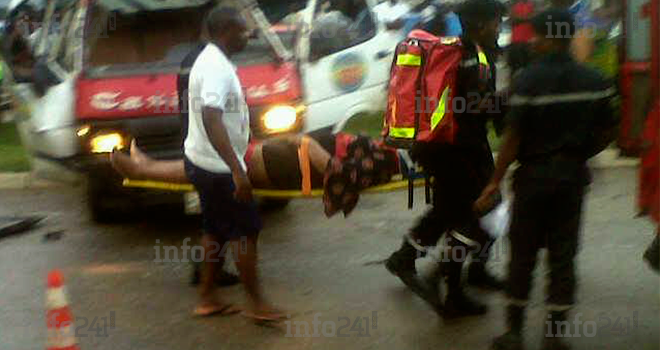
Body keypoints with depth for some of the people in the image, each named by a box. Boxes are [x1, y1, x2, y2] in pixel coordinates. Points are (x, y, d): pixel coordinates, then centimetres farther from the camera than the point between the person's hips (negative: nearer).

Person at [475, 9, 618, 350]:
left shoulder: (528, 79, -12)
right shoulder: (594, 81, 1)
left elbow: (513, 137, -14)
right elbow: (606, 133, 4)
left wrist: (495, 182, -8)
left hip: (535, 172, -3)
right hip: (573, 175, 3)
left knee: (522, 254, 8)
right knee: (563, 254, 9)